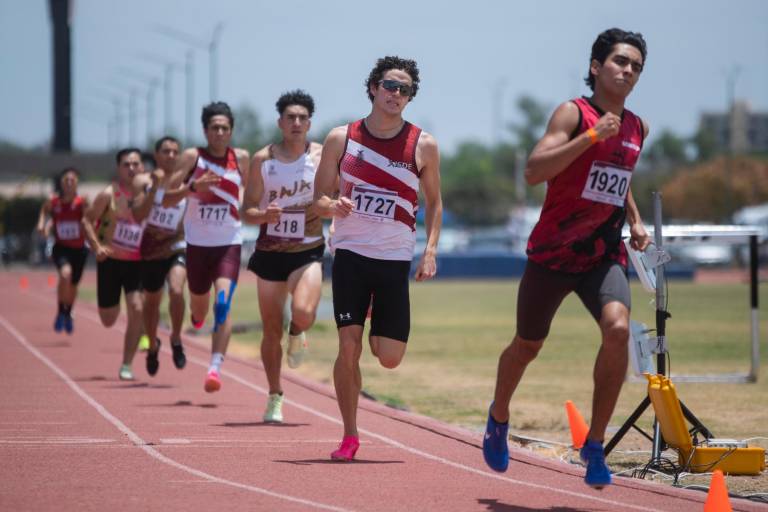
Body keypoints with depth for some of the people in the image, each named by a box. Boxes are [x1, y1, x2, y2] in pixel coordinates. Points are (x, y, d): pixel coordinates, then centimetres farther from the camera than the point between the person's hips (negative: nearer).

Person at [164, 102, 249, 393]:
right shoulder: (192, 157, -5)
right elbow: (167, 200, -7)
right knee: (200, 308, 16)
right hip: (197, 244, 1)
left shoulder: (241, 158, 1)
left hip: (229, 244, -1)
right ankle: (197, 314, 54)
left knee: (222, 303, -20)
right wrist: (193, 187, -22)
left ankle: (215, 368, -25)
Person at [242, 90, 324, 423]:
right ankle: (275, 397, 22)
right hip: (270, 253, 1)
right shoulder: (262, 160, 0)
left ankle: (297, 335, 11)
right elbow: (247, 211, 2)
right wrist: (265, 215, -20)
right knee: (271, 331, 5)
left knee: (304, 314, -26)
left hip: (308, 251, -1)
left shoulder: (322, 156, -2)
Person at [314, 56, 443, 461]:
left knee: (390, 358, -3)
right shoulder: (341, 139, 2)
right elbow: (319, 199, 6)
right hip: (350, 255, 0)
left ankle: (377, 334, 34)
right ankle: (349, 437, 5)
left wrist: (430, 250, -1)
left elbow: (433, 202, 12)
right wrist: (335, 205, -18)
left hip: (395, 260, 0)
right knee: (348, 347, -8)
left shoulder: (423, 146, 2)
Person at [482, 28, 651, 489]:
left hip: (605, 257, 3)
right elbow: (533, 172, -23)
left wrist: (635, 222, 12)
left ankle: (595, 443, -14)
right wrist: (591, 136, -29)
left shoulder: (638, 129, 8)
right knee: (528, 346, 13)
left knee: (618, 329, -24)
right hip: (553, 253, -3)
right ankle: (499, 418, 44)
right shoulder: (573, 114, -10)